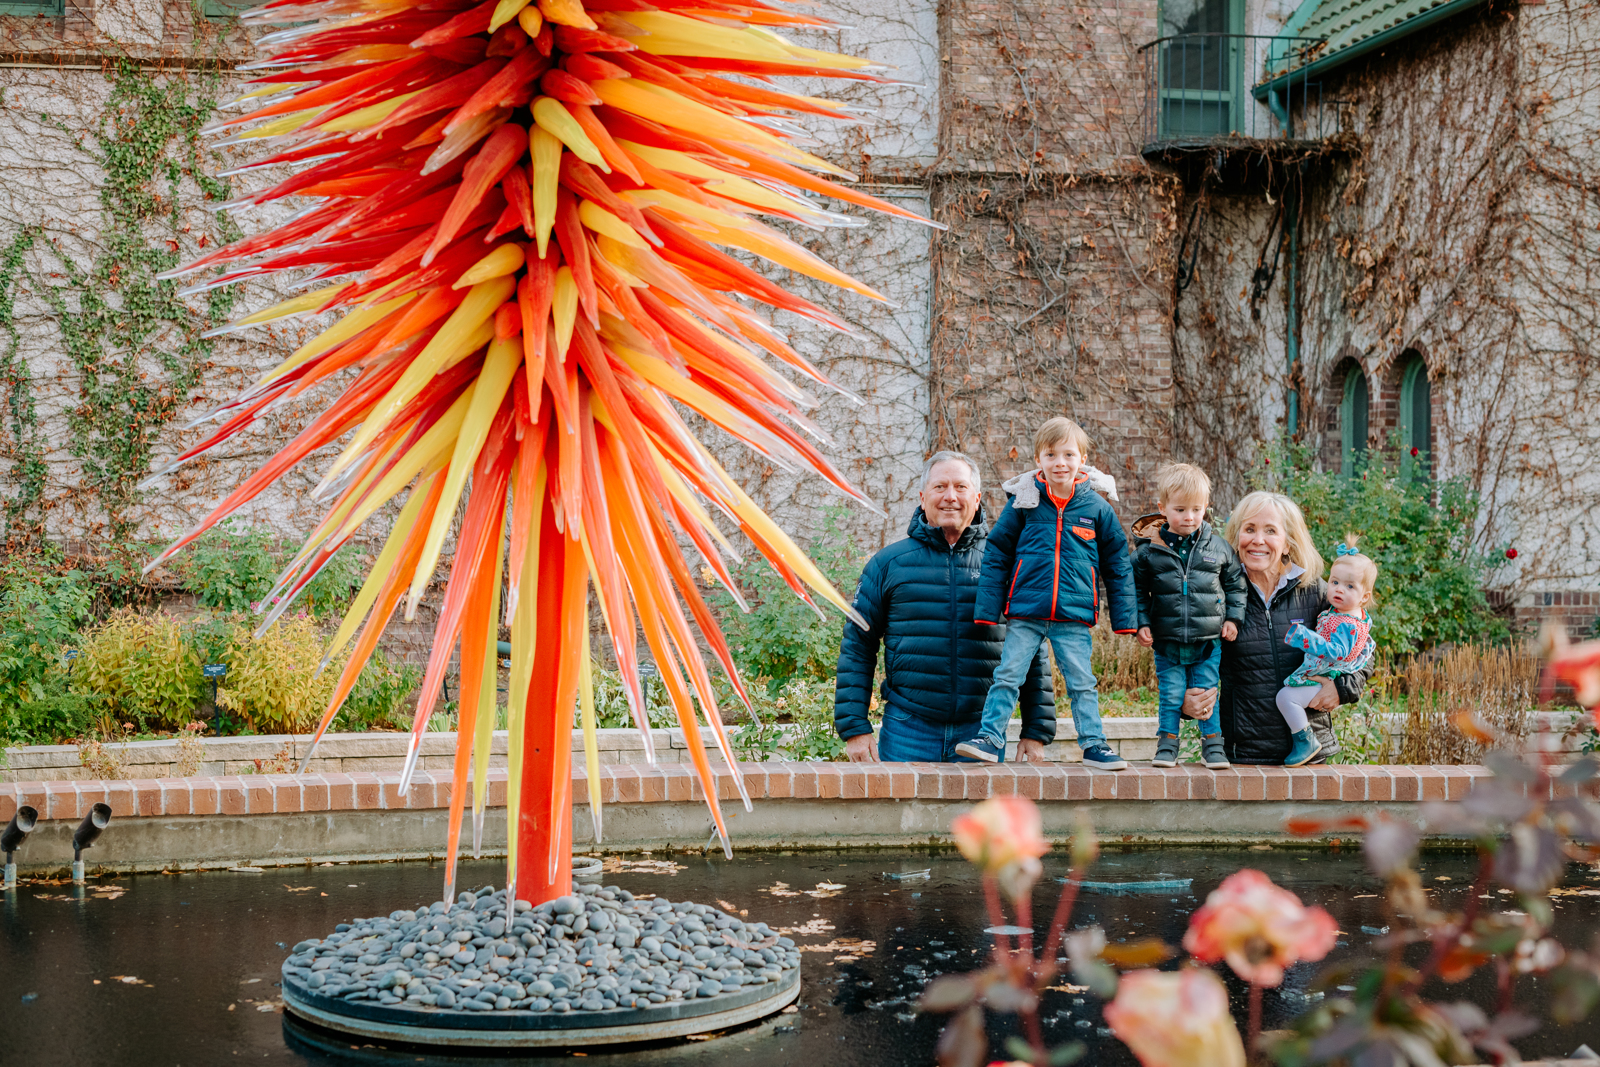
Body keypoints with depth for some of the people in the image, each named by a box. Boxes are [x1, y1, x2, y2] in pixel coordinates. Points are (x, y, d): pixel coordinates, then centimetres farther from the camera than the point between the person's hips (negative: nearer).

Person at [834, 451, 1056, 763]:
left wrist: (1037, 732, 4)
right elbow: (857, 646, 5)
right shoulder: (888, 563, 5)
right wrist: (854, 727, -2)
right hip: (907, 733, 0)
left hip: (981, 733, 1)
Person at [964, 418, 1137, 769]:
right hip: (1025, 612, 0)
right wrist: (987, 608, 1)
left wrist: (1124, 618, 7)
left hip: (1074, 616, 0)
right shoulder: (1023, 502, 1)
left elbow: (1118, 565, 10)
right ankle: (990, 738, 7)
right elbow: (996, 556, 6)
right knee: (1007, 676, 0)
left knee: (1082, 683, 4)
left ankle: (1094, 745, 12)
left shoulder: (1097, 508, 3)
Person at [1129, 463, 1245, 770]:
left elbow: (1235, 583, 11)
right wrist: (1141, 623, -4)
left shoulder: (1218, 546, 1)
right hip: (1167, 643, -1)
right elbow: (1137, 590, 4)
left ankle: (1212, 742, 18)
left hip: (1209, 641, 1)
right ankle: (1167, 742, 15)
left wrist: (1232, 618, 4)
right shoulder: (1149, 551, -4)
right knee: (1170, 695, 3)